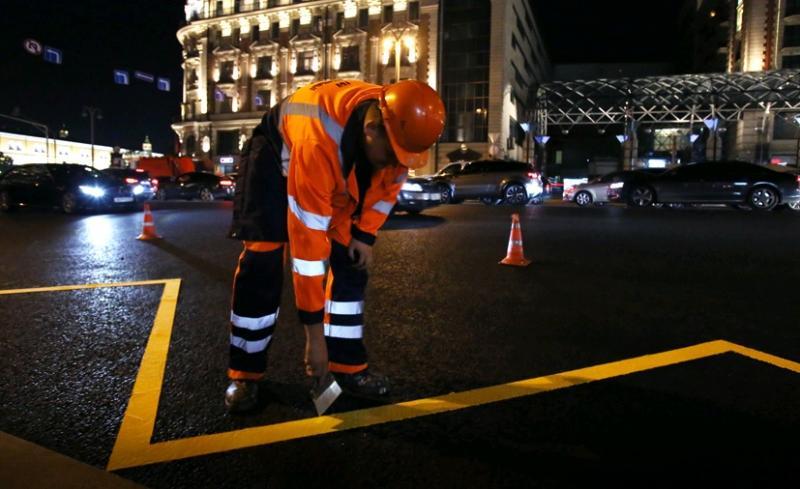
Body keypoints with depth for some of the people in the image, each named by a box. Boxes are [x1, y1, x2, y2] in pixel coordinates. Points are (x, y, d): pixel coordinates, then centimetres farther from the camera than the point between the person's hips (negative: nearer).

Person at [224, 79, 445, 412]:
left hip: (345, 173, 5)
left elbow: (389, 183, -3)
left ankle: (347, 363, 5)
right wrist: (314, 332, -36)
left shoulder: (400, 126, -27)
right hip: (276, 154, -5)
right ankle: (244, 372, 0)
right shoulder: (318, 144, -45)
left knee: (351, 259, -6)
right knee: (261, 261, -15)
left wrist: (365, 234, -9)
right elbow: (307, 240, -42)